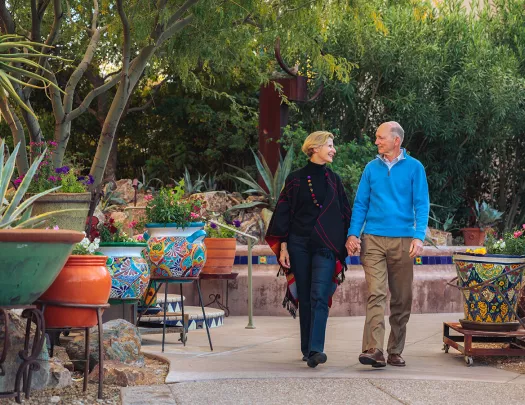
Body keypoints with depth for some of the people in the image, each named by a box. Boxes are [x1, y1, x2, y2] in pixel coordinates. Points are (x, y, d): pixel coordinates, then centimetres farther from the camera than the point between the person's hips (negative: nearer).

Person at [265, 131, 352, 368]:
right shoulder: (295, 179, 5)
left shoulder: (333, 180, 11)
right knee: (305, 299, 3)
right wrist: (283, 247, -2)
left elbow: (345, 213, 14)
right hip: (299, 245, 0)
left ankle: (315, 350, -23)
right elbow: (284, 213, 4)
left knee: (319, 297, -14)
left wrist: (348, 241, 6)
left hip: (326, 246, 0)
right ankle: (307, 349, 11)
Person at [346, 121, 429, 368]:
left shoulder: (414, 167, 3)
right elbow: (361, 203, 11)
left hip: (403, 241, 0)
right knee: (376, 294, -12)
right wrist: (353, 234, -1)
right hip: (373, 240, 0)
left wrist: (419, 236, -14)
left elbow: (421, 204, -1)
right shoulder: (372, 168, 9)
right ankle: (373, 350, -21)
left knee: (401, 300, 6)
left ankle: (395, 351, 16)